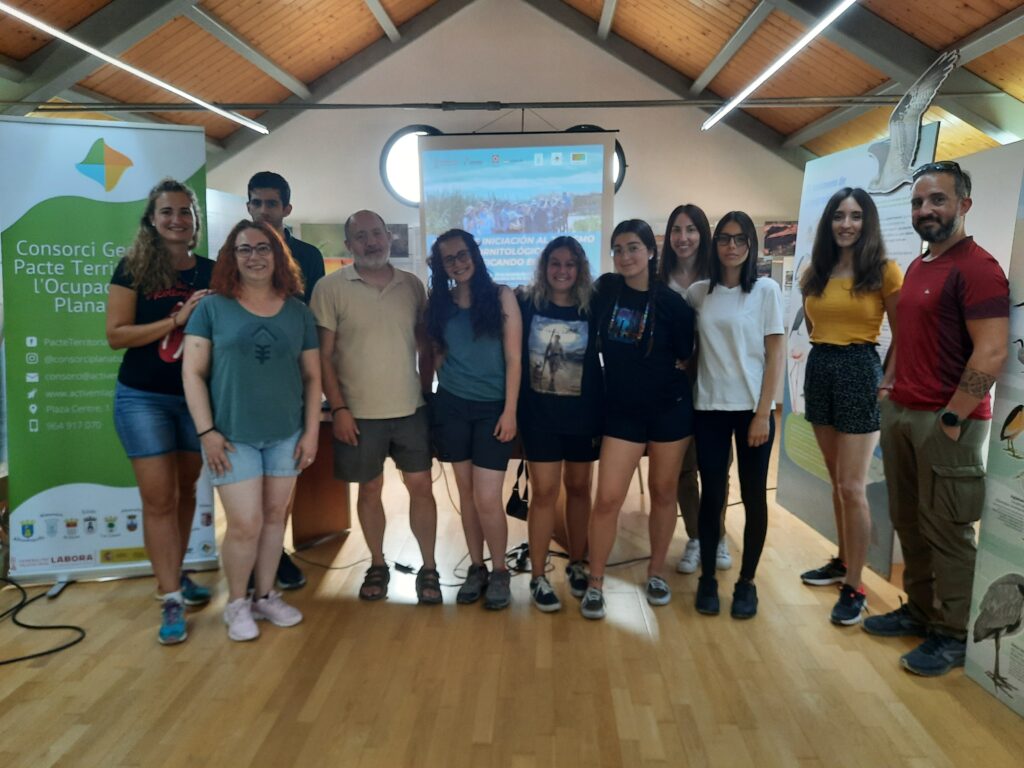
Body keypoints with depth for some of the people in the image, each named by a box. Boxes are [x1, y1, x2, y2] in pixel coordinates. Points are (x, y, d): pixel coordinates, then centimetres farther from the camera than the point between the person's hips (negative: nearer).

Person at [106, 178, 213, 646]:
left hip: (197, 397, 3)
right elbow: (116, 334, -12)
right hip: (142, 398, -3)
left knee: (185, 491, 14)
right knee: (158, 497, -3)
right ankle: (170, 601, 4)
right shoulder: (133, 269, -5)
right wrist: (177, 319, -20)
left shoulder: (211, 272, 3)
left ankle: (175, 575, 32)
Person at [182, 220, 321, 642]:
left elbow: (312, 376, 7)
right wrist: (206, 431, -10)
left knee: (275, 517, 12)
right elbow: (192, 372, -4)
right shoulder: (212, 307, -2)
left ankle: (265, 596, 30)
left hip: (286, 434, 3)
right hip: (233, 435, -3)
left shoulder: (298, 311, 5)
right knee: (245, 524, -2)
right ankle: (236, 603, 21)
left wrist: (311, 431, 1)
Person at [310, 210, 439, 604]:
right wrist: (338, 408, -11)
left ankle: (429, 569, 19)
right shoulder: (331, 287, -5)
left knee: (421, 486, 5)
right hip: (359, 411, -2)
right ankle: (377, 565, 28)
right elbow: (323, 355, -6)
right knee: (370, 489, 11)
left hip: (411, 409, 2)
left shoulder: (412, 284, 4)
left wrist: (425, 393, 7)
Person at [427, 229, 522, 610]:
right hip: (451, 406, 3)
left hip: (492, 407, -3)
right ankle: (476, 568, 24)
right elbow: (435, 354, 12)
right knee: (466, 491, 9)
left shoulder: (501, 296, -3)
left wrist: (509, 411, -10)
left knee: (487, 498, -7)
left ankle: (499, 572, 15)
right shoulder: (439, 303, 7)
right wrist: (425, 394, 4)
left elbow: (514, 358, -6)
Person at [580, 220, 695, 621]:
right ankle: (595, 584, 13)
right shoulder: (606, 288, -2)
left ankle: (656, 572, 31)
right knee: (607, 499, -3)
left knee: (663, 492, 12)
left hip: (669, 408, -1)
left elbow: (685, 357, 0)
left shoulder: (671, 302, -9)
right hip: (622, 410, 1)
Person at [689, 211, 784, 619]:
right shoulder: (698, 292, 5)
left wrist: (763, 413, -9)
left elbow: (774, 355, -4)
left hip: (752, 407, -1)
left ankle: (747, 582, 20)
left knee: (753, 495, 6)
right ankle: (707, 578, 19)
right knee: (711, 494, 6)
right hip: (710, 408, 2)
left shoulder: (766, 290, -1)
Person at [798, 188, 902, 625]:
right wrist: (821, 351, 7)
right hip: (818, 370, 6)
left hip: (860, 371, -5)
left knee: (852, 486, -6)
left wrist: (889, 382, -11)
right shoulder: (814, 274, 10)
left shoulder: (884, 272, -5)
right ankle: (843, 562, 29)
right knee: (837, 481, 15)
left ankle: (854, 588, 4)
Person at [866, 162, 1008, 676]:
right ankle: (919, 609, 31)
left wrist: (952, 418, -19)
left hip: (945, 420, -8)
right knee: (909, 522, 16)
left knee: (946, 530, 3)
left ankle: (953, 634, 18)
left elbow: (992, 352, -19)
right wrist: (889, 384, 12)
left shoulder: (977, 267, -13)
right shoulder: (916, 267, 15)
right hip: (900, 412, 8)